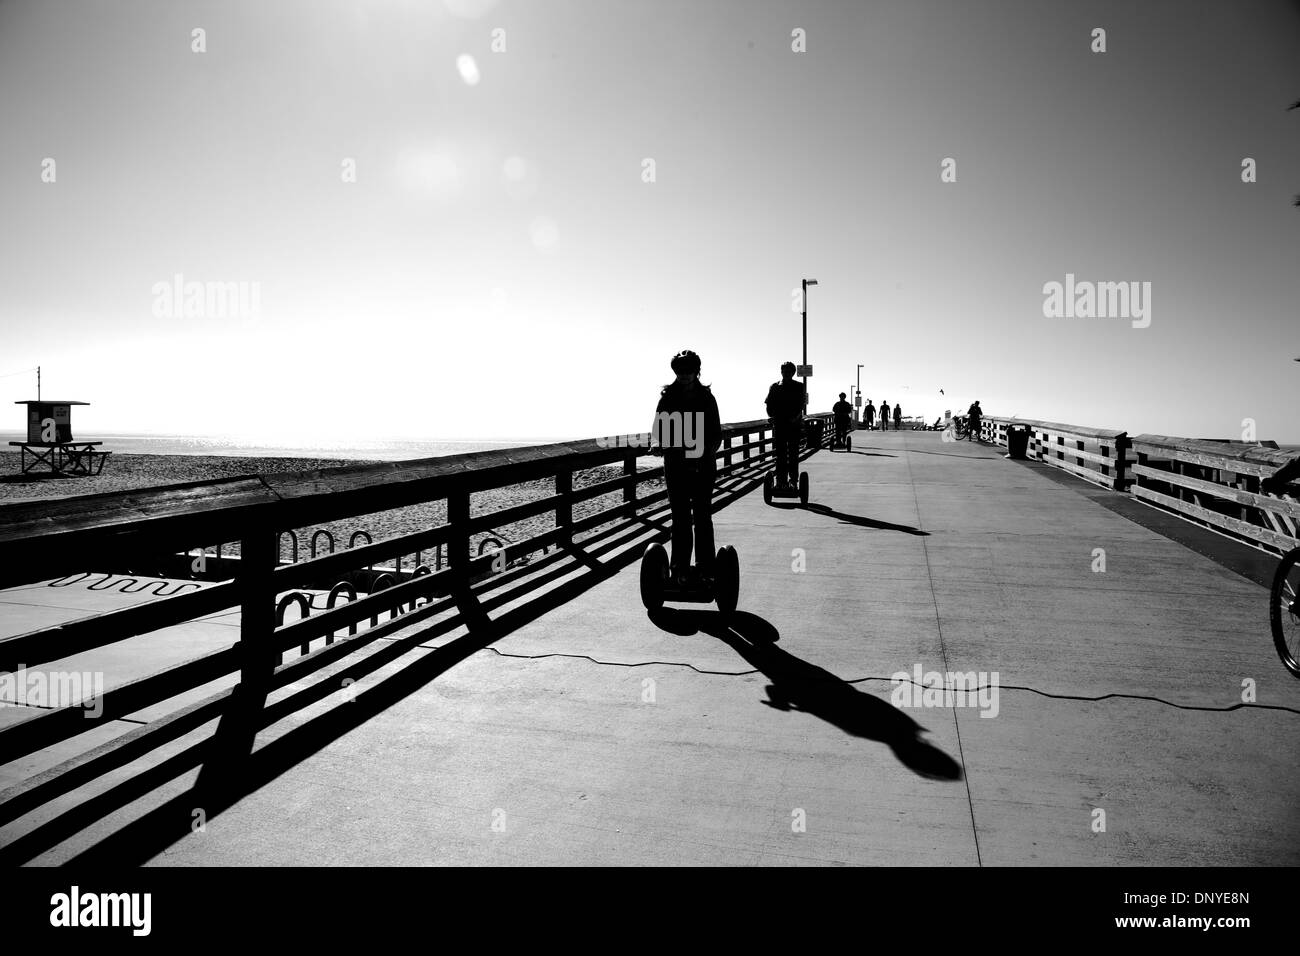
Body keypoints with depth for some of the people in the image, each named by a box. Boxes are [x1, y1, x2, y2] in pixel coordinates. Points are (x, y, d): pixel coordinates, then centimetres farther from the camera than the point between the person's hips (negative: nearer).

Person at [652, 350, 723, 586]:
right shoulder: (668, 397, 4)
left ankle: (706, 568, 7)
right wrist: (659, 443, -18)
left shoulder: (706, 397, 4)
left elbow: (717, 432, 3)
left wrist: (709, 452, -15)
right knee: (680, 518, 3)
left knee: (702, 517, 1)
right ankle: (681, 568, 8)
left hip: (703, 466, 0)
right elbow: (659, 430, 4)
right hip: (675, 465, 0)